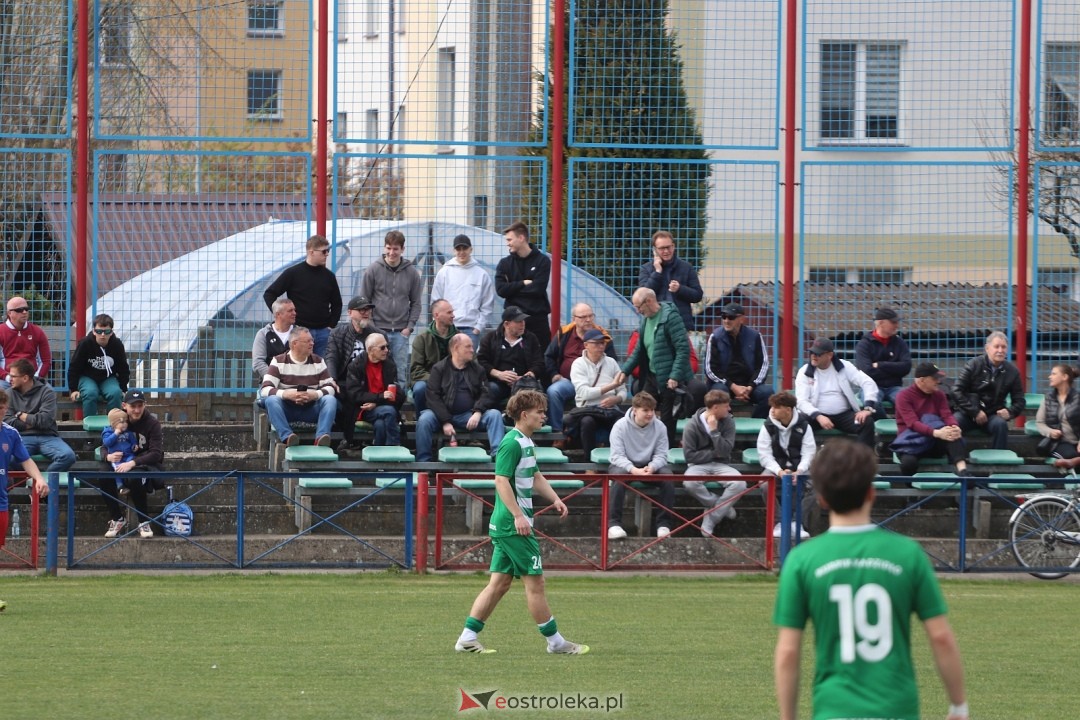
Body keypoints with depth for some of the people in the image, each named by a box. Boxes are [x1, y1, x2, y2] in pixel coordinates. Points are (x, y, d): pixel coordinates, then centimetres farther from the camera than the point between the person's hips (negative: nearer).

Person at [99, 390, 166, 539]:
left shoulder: (152, 424, -10)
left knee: (134, 478, -39)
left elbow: (156, 454, -19)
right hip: (121, 464, 4)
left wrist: (133, 463, -33)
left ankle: (144, 522, -19)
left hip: (147, 465, -4)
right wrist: (108, 456, -20)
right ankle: (117, 519, -8)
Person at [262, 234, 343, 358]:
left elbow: (336, 304, 19)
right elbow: (269, 294, 1)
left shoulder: (329, 276, 9)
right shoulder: (293, 273, -2)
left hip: (323, 332, 3)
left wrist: (331, 326, 6)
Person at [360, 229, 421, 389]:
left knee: (401, 373, 1)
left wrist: (410, 326, -1)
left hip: (401, 332, 2)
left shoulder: (411, 272, 5)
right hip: (378, 330, -2)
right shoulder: (373, 270, -1)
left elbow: (415, 303, 10)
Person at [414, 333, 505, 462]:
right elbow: (433, 397, -6)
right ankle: (423, 462, -26)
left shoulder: (477, 369, 14)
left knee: (494, 415, -20)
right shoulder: (439, 369, 4)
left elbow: (485, 394, 5)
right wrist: (446, 422, -17)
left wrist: (477, 412, -17)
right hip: (443, 414, -2)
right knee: (424, 420, -31)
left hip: (469, 415, 2)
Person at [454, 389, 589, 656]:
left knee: (500, 582, 9)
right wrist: (518, 515, -28)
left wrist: (554, 499, 15)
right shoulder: (512, 443, -15)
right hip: (513, 526, -10)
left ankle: (468, 638, 9)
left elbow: (535, 477, 29)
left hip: (505, 526, 10)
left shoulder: (527, 443, 16)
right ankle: (555, 641, 4)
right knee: (534, 582, -3)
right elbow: (502, 481, -22)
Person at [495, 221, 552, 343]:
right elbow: (500, 290, -4)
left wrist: (512, 288, -5)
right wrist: (524, 283, -8)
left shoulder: (542, 261, 1)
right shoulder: (505, 263, 9)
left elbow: (538, 289, -10)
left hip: (538, 319, -2)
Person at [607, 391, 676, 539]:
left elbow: (661, 455, -6)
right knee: (619, 475, -37)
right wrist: (634, 470, -34)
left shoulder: (659, 427, -4)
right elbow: (617, 456, -16)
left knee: (668, 476, -27)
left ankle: (663, 524, -19)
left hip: (650, 467, 2)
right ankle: (613, 523, -36)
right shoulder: (620, 426, -11)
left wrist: (652, 467, -29)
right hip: (625, 465, -2)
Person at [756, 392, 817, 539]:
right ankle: (779, 522, -18)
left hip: (799, 468, 0)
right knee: (765, 484, -34)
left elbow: (808, 453, -8)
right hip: (776, 467, 0)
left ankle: (798, 524, -21)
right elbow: (764, 455, -9)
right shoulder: (768, 427, -4)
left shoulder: (803, 426, -3)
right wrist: (779, 472, -26)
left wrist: (799, 471, -27)